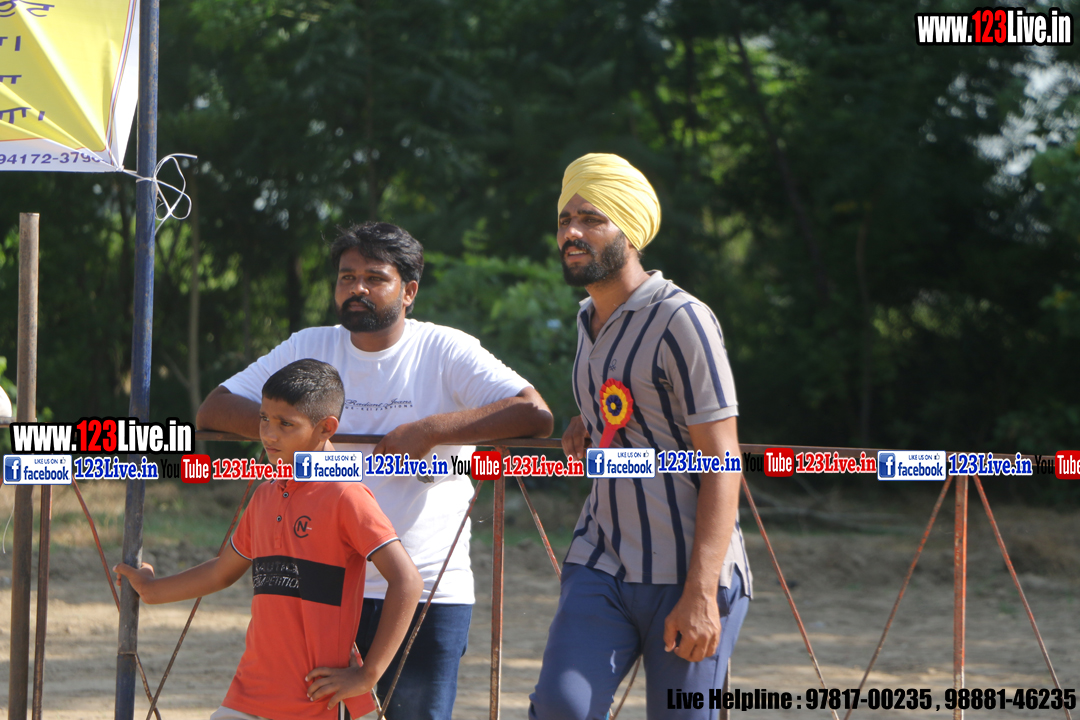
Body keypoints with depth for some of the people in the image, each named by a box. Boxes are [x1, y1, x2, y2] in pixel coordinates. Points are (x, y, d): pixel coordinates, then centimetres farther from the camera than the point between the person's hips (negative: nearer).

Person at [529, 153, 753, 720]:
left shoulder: (681, 321, -11)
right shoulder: (590, 320, 14)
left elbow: (722, 462, -14)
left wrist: (701, 593, -21)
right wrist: (586, 424, 13)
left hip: (687, 573, -6)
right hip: (599, 566, 6)